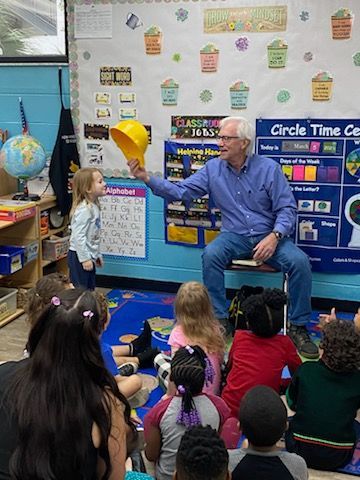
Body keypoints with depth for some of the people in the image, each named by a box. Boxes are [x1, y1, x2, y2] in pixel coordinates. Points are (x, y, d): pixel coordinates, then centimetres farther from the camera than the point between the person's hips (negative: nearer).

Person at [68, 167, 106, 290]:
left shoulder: (94, 206, 8)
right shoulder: (83, 209, -22)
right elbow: (79, 236, -25)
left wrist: (97, 254, 21)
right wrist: (85, 259, -23)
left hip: (89, 255, 10)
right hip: (79, 257, -10)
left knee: (89, 289, 19)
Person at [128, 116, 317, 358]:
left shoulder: (268, 168, -5)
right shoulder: (213, 169, 1)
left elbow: (287, 208, -4)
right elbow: (180, 191, -3)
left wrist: (274, 236, -22)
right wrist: (147, 178, -16)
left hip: (269, 236, -1)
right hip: (234, 236, 1)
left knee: (300, 261, -26)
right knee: (211, 254, -30)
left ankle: (298, 326, -7)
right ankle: (221, 319, -14)